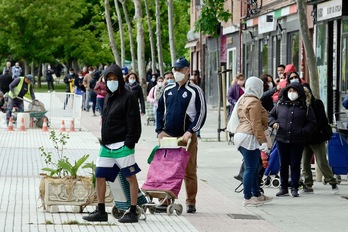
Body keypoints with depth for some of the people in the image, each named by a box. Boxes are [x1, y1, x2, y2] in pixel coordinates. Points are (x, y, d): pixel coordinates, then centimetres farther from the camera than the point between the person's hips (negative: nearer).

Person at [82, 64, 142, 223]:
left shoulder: (128, 98, -8)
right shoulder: (108, 98, 16)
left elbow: (133, 122, -12)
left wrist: (129, 143, -17)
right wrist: (103, 140, 16)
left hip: (122, 146, -8)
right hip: (106, 146, 8)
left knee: (131, 177, -1)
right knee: (100, 176, 8)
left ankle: (133, 212, 2)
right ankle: (101, 211, 16)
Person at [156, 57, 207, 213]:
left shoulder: (195, 91, -2)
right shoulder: (168, 90, 12)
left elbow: (201, 113, -5)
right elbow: (160, 110, 20)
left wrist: (190, 131, -13)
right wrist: (159, 130, 8)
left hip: (187, 136, -4)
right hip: (166, 135, 4)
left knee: (189, 170, 0)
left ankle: (191, 202, 7)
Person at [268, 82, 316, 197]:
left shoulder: (306, 107, 2)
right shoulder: (280, 104, 7)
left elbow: (311, 123, 3)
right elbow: (271, 115, 20)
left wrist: (303, 131, -12)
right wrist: (273, 123, -1)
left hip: (297, 141, -2)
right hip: (281, 139, 2)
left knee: (295, 164, 2)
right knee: (283, 164, 9)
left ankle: (294, 188, 10)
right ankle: (283, 188, 17)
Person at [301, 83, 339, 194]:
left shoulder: (317, 103, -1)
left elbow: (321, 120, -8)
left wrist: (313, 132, -18)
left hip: (317, 138, -5)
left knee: (322, 163, -6)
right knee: (305, 163, 4)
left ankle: (333, 183, 3)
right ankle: (308, 186, 12)